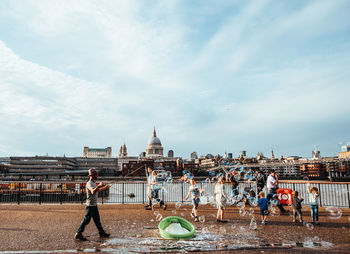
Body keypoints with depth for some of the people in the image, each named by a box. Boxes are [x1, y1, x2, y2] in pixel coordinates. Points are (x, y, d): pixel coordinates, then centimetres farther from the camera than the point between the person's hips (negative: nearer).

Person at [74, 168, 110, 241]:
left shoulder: (94, 183, 12)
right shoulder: (89, 183, -19)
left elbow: (97, 190, 30)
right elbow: (93, 192, -38)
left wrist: (105, 187, 33)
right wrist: (99, 185, -50)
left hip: (94, 205, 10)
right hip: (90, 205, -10)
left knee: (97, 219, 15)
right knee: (87, 219, -6)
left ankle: (101, 232, 23)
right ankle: (78, 234, 1)